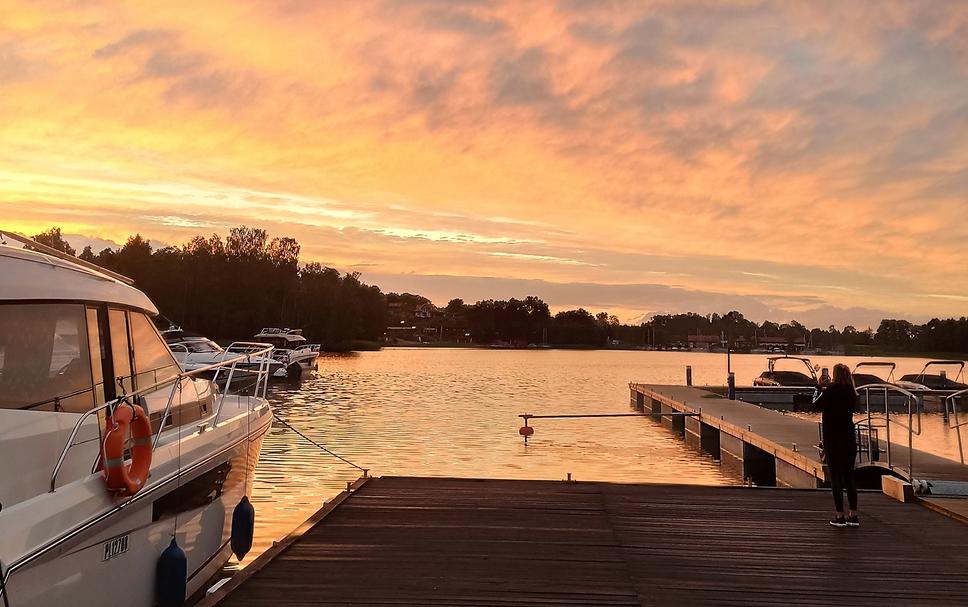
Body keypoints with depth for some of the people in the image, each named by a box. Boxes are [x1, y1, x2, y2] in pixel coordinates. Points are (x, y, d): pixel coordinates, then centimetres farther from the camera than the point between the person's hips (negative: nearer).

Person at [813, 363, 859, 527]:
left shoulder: (831, 391, -13)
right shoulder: (851, 393, 3)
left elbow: (816, 406, -3)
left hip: (833, 439, -5)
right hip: (849, 439, 5)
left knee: (836, 477, 0)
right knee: (849, 476, 11)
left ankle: (840, 516, 2)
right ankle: (853, 515, 13)